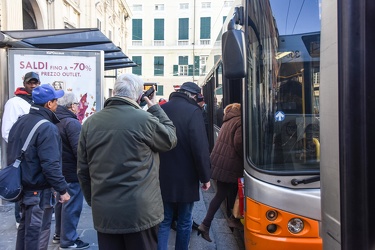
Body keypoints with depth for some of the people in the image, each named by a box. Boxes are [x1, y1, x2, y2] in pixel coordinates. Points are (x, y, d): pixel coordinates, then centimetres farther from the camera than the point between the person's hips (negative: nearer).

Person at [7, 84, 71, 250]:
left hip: (21, 186, 9)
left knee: (25, 227, 23)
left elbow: (11, 154, 14)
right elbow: (50, 165, -27)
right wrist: (62, 189, -19)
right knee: (37, 232, 5)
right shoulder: (47, 128, -22)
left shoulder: (20, 122, 6)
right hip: (39, 190, -9)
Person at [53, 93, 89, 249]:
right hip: (72, 172, -10)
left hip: (59, 170, 10)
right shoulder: (72, 123, -20)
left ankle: (59, 234, 33)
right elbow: (79, 150, -25)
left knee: (61, 202, 20)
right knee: (71, 206, 0)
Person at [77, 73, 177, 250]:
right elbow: (171, 139, 4)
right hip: (140, 211, -4)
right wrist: (155, 109, 12)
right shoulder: (144, 119, -15)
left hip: (103, 213, 4)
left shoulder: (90, 122, 1)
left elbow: (83, 170, 7)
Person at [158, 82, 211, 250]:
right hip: (185, 178, -4)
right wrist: (205, 177, -7)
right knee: (185, 222, 13)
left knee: (164, 221, 12)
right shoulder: (193, 111, -13)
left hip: (162, 177, 5)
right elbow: (200, 147, -18)